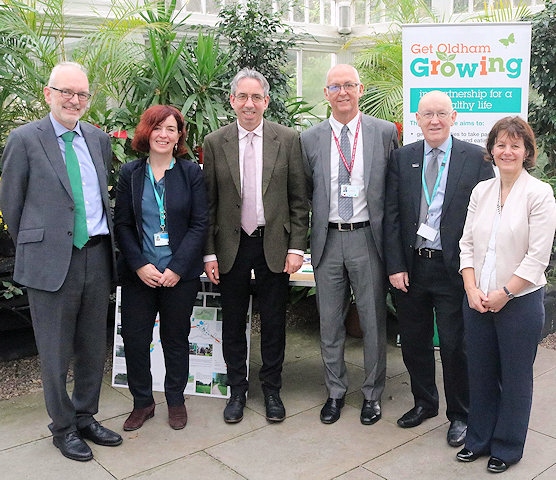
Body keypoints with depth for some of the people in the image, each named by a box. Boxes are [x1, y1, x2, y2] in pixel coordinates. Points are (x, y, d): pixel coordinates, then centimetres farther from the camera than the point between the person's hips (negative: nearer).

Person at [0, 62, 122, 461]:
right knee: (56, 352, 7)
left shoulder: (99, 139, 10)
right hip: (52, 260, -4)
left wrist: (105, 239, 13)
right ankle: (63, 427, 25)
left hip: (97, 255, 5)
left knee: (94, 347, 14)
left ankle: (86, 417, 32)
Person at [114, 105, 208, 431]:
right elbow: (122, 224, 3)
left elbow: (200, 224, -4)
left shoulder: (192, 173, 0)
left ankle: (176, 400, 30)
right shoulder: (130, 173, 4)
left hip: (180, 274, -1)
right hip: (138, 274, 1)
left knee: (176, 338, 10)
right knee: (134, 338, 4)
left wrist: (177, 268, -12)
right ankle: (142, 402, 25)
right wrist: (140, 265, -10)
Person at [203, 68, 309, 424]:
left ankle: (272, 389, 28)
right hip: (231, 247, 1)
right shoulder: (215, 143, 2)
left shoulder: (288, 139, 0)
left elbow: (299, 199, 0)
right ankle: (237, 390, 29)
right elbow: (209, 203, 3)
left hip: (274, 245, 0)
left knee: (274, 322, 10)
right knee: (233, 323, 11)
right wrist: (209, 253, -1)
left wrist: (297, 247, -5)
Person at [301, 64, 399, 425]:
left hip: (368, 237, -2)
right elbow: (305, 194, 9)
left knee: (373, 322, 8)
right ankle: (336, 392, 31)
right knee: (330, 323, 12)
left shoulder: (385, 132, 0)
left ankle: (373, 395, 27)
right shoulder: (310, 139, 5)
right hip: (328, 240, 2)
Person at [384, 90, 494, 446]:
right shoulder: (402, 158, 5)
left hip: (454, 269, -3)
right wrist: (395, 265, -3)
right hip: (411, 267, 3)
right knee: (414, 342, 14)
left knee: (455, 346, 7)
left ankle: (460, 415, 28)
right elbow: (392, 216, 3)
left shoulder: (476, 158, -3)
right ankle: (424, 403, 37)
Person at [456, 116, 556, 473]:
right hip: (477, 301, 5)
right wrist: (472, 289, -5)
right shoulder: (481, 191, 6)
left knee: (515, 376, 9)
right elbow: (467, 243, 6)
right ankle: (480, 438, 33)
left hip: (520, 301, -4)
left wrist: (504, 294, -13)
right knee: (481, 372, 15)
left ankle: (508, 447, 28)